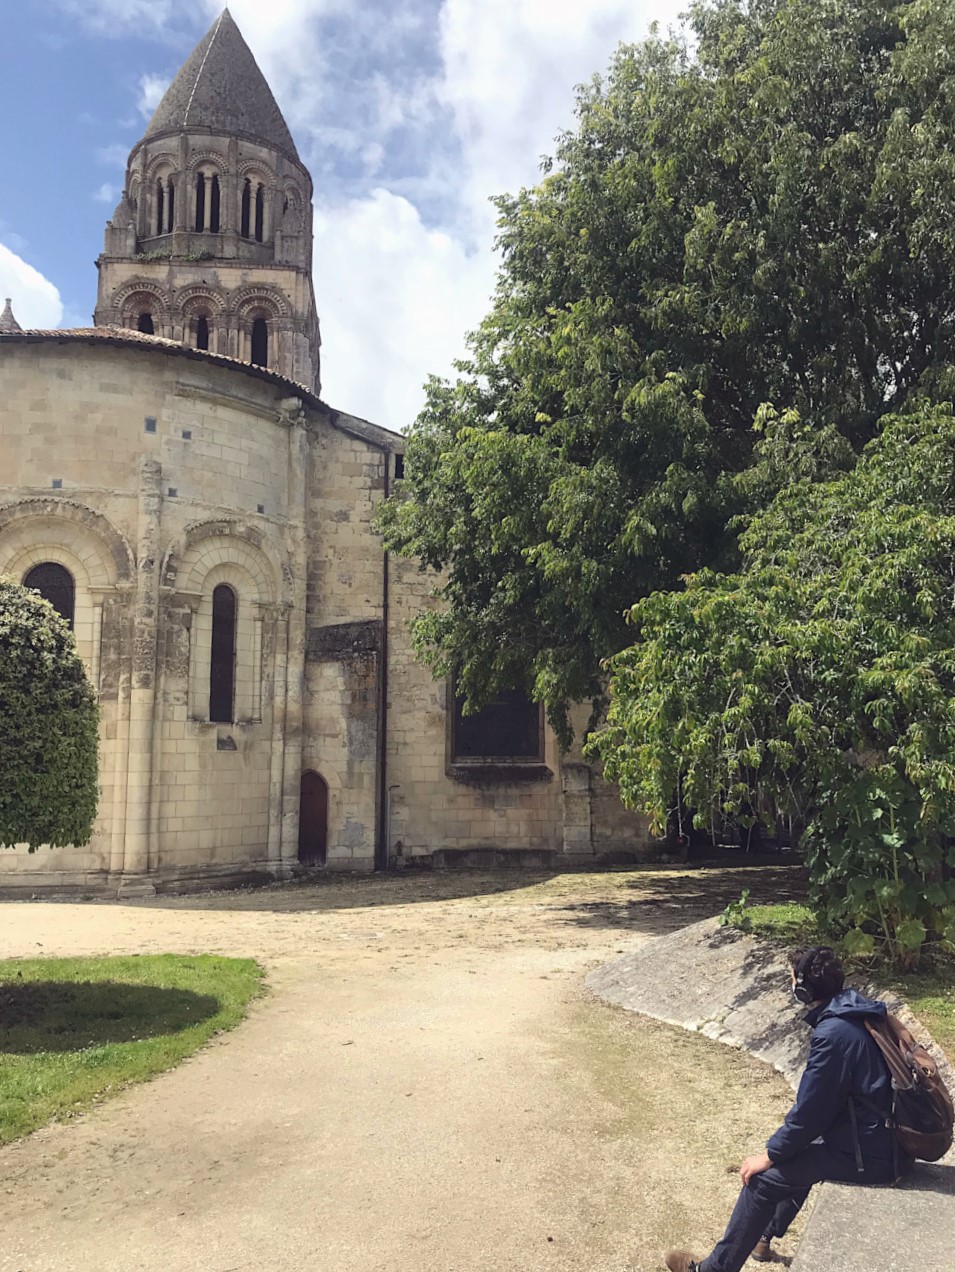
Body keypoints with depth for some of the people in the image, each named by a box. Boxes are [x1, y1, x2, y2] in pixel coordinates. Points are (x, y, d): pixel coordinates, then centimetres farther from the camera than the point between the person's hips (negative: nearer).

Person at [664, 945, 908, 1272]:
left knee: (764, 1178, -3)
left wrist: (770, 1155, -6)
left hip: (868, 1154, -9)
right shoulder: (856, 1009, 3)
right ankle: (764, 1236, 39)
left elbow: (809, 1111, -20)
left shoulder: (833, 1033, -26)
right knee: (794, 1149, 26)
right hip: (888, 1136, 9)